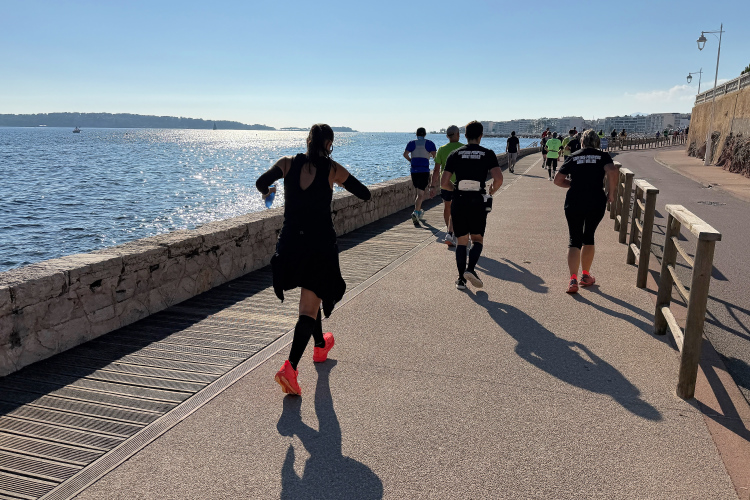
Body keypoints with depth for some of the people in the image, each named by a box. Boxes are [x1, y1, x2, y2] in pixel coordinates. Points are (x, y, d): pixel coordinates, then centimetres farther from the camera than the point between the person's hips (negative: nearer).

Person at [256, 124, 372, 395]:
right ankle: (290, 367, -18)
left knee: (310, 298, 26)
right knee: (309, 307, -3)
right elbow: (365, 194, 3)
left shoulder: (289, 163, 1)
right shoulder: (333, 169, -4)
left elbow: (261, 182, -9)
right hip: (320, 243, -4)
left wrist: (267, 192, 15)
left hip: (291, 242, 4)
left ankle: (320, 345, 45)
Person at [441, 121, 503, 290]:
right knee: (478, 239, 13)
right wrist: (491, 191, 9)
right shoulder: (488, 154, 3)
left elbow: (444, 183, 1)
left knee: (461, 241, 11)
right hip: (478, 201, -1)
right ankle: (470, 269, -9)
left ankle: (461, 278, 9)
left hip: (459, 201, 1)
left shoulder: (455, 154, 6)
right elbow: (499, 179, -10)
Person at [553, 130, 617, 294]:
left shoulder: (573, 157, 8)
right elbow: (612, 171, -16)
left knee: (574, 240, 3)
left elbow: (558, 180, 5)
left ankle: (573, 279, -12)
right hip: (596, 202, 0)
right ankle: (585, 276, 27)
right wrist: (612, 193, -5)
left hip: (574, 203, 0)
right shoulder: (603, 156, 4)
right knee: (588, 237, 18)